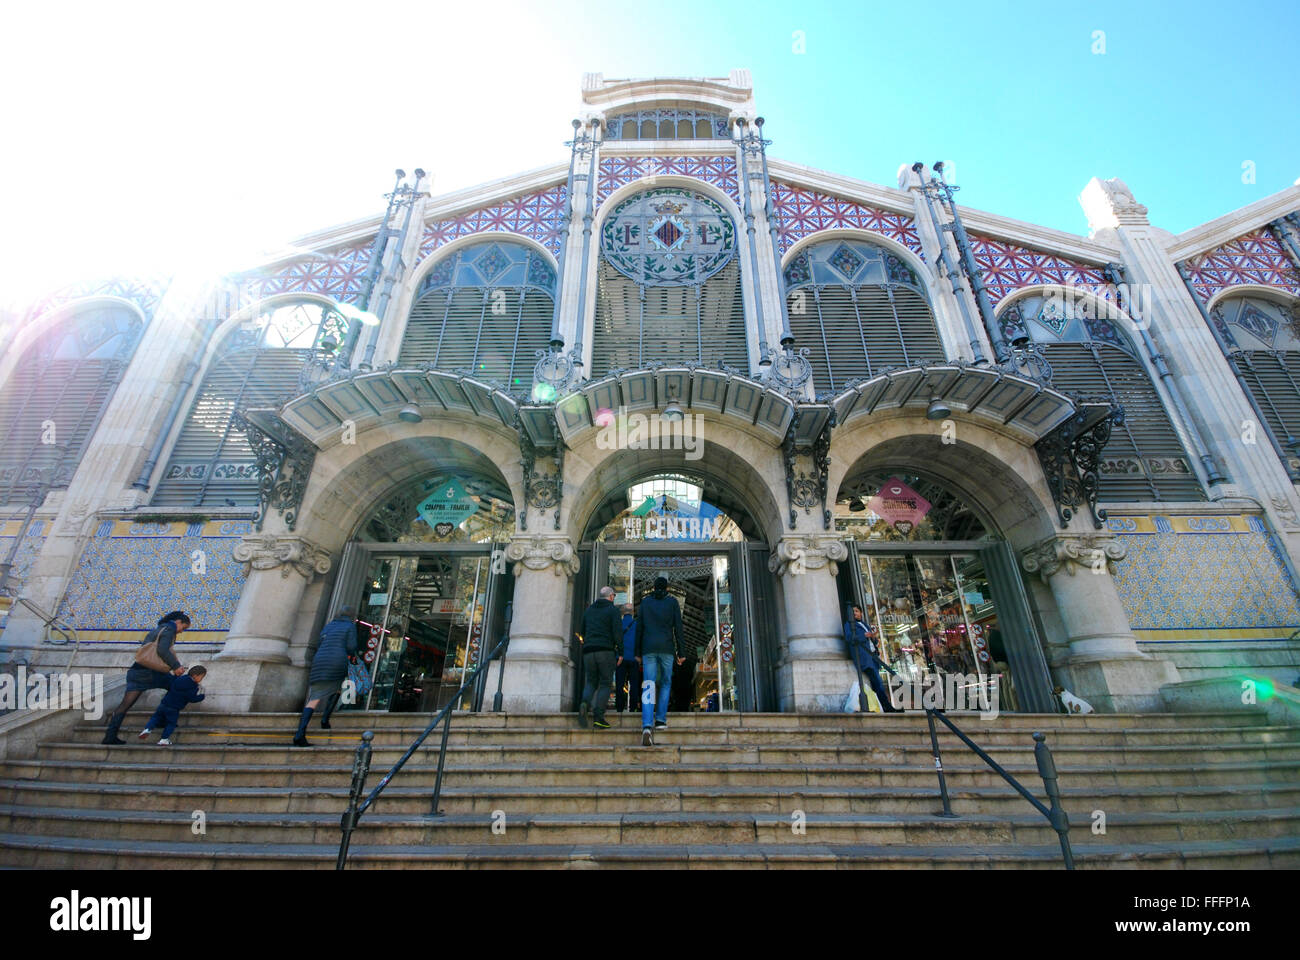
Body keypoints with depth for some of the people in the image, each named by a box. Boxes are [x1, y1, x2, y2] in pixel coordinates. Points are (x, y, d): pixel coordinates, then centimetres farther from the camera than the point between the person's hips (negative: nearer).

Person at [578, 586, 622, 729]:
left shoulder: (588, 610, 17)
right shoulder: (613, 610, 0)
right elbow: (617, 632, -10)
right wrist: (620, 652, -5)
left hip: (588, 651, 4)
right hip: (606, 651, -4)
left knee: (591, 682, 14)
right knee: (605, 684, 4)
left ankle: (585, 703, -15)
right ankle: (598, 717, -6)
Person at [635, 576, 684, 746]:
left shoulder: (645, 602, 11)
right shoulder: (673, 601, 7)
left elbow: (639, 628, 8)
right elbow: (678, 627, 2)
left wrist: (638, 653, 12)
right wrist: (680, 652, 4)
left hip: (648, 648, 1)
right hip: (667, 648, -1)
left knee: (648, 687, -4)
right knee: (666, 683, 18)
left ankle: (647, 726, -20)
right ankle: (660, 719, 12)